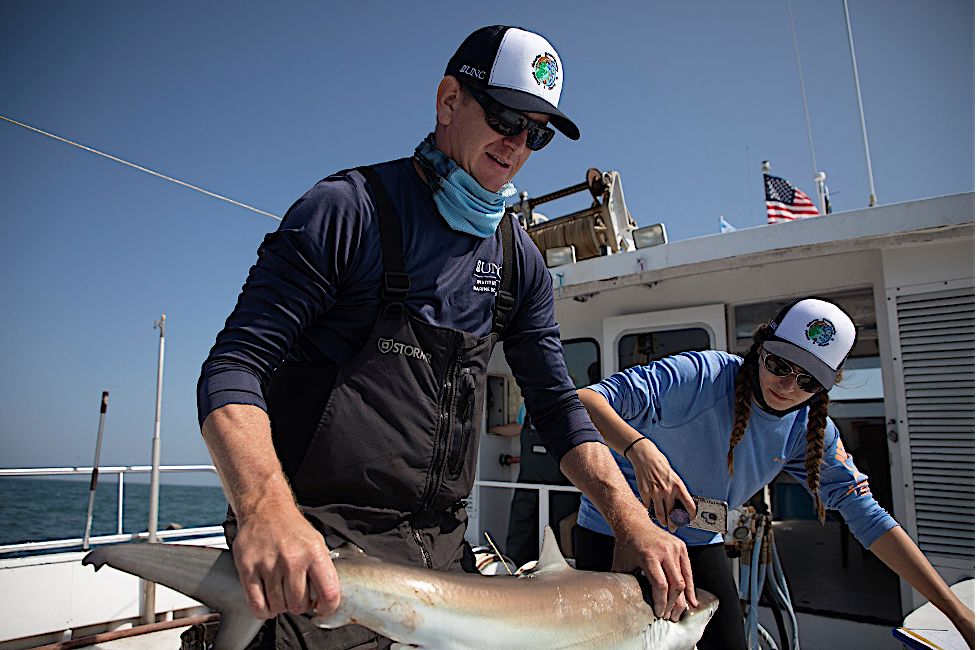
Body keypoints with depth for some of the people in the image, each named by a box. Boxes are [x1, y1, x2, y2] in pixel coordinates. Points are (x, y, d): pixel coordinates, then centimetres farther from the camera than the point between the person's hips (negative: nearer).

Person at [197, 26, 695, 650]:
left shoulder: (520, 262, 7)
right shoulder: (348, 211, -10)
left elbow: (557, 405, 8)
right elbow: (235, 368, -15)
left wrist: (631, 519, -5)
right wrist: (265, 509, -33)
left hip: (444, 550, 6)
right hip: (321, 551, -5)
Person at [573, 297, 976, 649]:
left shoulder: (810, 431, -8)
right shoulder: (700, 376, -28)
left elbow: (867, 517, -5)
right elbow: (586, 399, -35)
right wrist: (639, 448, -53)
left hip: (698, 544, 5)